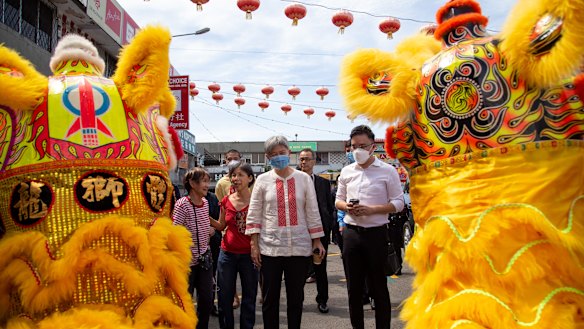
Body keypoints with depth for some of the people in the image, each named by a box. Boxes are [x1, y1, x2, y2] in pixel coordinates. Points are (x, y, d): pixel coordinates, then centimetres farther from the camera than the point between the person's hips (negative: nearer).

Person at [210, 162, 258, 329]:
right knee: (225, 297, 11)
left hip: (249, 254, -3)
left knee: (249, 298, 9)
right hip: (228, 254, 3)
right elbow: (221, 226, 13)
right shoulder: (226, 201, 2)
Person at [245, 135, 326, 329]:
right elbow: (253, 215, 2)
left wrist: (317, 241, 3)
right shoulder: (262, 180, 2)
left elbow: (312, 212, 6)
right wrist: (254, 245, -3)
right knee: (270, 298, 8)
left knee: (296, 298, 11)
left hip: (300, 247, 1)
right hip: (270, 247, 0)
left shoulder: (304, 179, 3)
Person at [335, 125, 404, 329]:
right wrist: (346, 207, -8)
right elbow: (338, 200, 15)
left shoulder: (387, 171, -4)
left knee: (378, 287, 6)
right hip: (351, 233, 4)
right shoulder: (346, 171, 9)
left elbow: (398, 203, -6)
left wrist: (371, 209, -18)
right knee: (354, 286, 11)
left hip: (376, 233, -4)